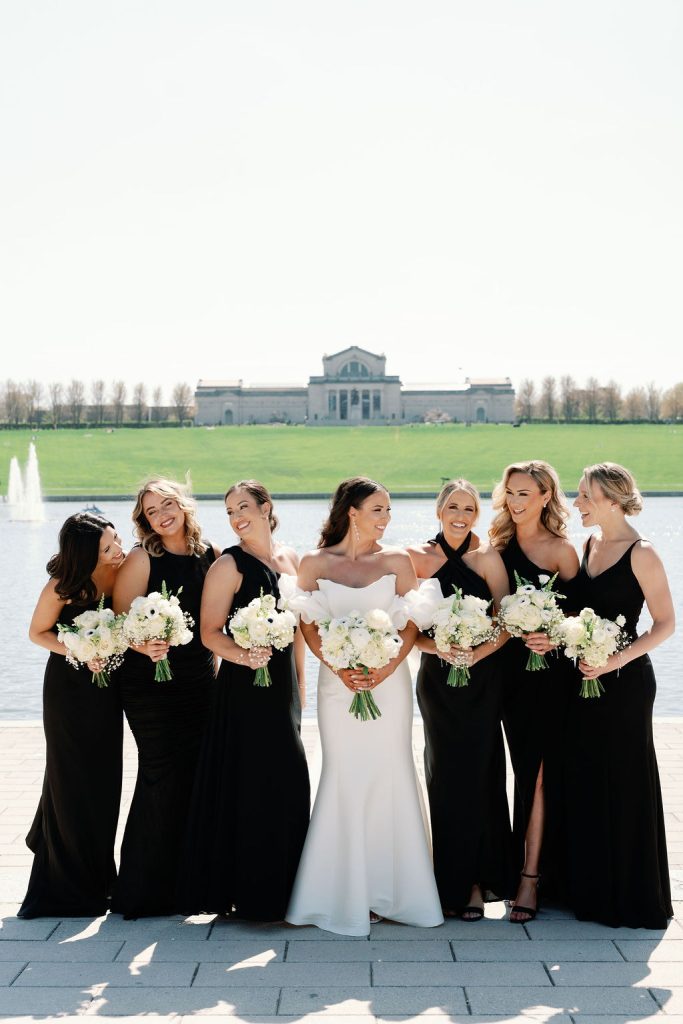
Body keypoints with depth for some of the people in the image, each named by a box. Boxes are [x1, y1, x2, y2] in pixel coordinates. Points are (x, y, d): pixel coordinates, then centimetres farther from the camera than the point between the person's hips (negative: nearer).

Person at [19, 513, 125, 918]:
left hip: (108, 687, 4)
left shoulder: (124, 574, -9)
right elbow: (37, 633, -6)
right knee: (74, 781, 3)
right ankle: (72, 888, 18)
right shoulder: (63, 587, -19)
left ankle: (95, 876, 34)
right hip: (70, 688, -4)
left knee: (104, 778, 12)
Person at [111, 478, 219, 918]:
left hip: (200, 682, 5)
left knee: (197, 775, 6)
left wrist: (216, 669, 13)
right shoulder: (143, 559, -7)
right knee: (162, 775, -3)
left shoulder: (211, 556, 7)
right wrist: (145, 646, -26)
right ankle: (144, 891, 9)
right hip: (151, 683, -5)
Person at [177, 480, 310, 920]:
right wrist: (245, 656, -29)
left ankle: (282, 890, 22)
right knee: (250, 785, -5)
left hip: (284, 687, 6)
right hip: (244, 687, -6)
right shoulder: (229, 565, -8)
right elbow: (210, 632, -12)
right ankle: (252, 896, 7)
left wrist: (300, 681, 16)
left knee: (290, 783, 9)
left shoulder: (290, 558, 11)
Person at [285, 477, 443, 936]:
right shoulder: (315, 563, 3)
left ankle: (389, 889, 13)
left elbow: (413, 623, 3)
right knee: (345, 778, 0)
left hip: (389, 680, 1)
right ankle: (348, 895, 10)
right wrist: (339, 668, -10)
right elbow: (308, 625, 3)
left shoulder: (397, 561, 5)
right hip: (339, 682, -1)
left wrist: (389, 666, -11)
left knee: (389, 775, 0)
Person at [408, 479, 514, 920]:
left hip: (482, 679, -1)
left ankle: (477, 881, 11)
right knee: (445, 777, 3)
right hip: (437, 678, 1)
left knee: (478, 775, -1)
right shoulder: (418, 558, 1)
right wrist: (438, 648, -16)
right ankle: (452, 882, 13)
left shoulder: (487, 557, -2)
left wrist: (478, 652, -18)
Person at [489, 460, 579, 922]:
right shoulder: (499, 546, 10)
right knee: (526, 770, 10)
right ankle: (531, 869, 20)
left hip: (549, 671, -4)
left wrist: (554, 638, -20)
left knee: (536, 773, -4)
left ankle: (530, 878, 0)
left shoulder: (562, 550, -4)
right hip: (510, 669, 4)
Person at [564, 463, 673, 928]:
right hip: (586, 678, 7)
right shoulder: (590, 544, 9)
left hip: (625, 680, -7)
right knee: (587, 780, 11)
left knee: (625, 781, 0)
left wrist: (617, 659, -20)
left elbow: (665, 623, -12)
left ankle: (634, 896, 13)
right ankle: (593, 888, 22)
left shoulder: (640, 553, -13)